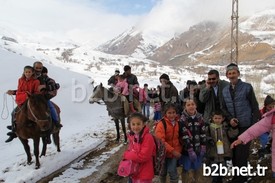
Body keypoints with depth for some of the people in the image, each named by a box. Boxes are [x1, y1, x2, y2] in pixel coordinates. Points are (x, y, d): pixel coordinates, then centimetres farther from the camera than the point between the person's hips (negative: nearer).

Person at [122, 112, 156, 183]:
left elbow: (143, 156, -26)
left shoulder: (147, 137, -23)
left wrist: (126, 155, -16)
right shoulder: (132, 136, 1)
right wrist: (127, 155, -12)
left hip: (144, 173, -7)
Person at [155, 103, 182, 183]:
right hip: (164, 153, -2)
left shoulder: (177, 123, -1)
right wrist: (172, 150, -26)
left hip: (175, 153, 3)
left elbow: (178, 138, 9)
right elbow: (160, 141, -24)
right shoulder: (161, 124, -18)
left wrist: (178, 150, -2)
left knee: (172, 171, -3)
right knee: (163, 172, 16)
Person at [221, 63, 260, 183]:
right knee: (234, 153, 12)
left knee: (241, 153, -4)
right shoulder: (225, 90, 7)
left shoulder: (247, 87, -4)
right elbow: (223, 108, 9)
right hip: (232, 126, 5)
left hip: (245, 126, -4)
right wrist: (230, 119, -9)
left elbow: (255, 107, -4)